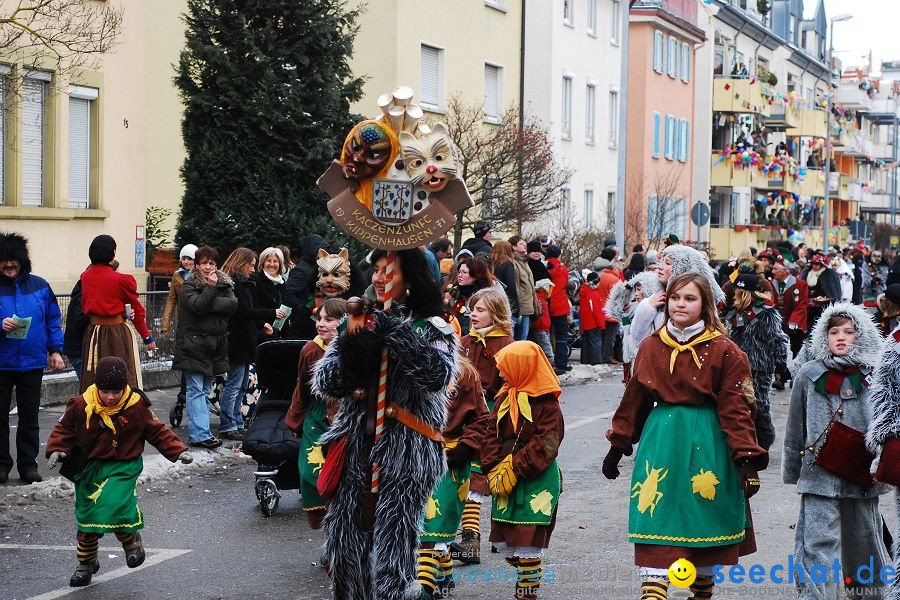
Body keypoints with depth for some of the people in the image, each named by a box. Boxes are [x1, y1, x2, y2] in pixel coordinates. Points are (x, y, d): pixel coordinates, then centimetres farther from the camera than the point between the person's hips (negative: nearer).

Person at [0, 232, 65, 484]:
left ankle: (28, 464, 15)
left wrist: (55, 350, 4)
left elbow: (53, 319, 10)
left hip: (32, 362, 2)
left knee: (29, 416, 7)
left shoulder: (39, 286, 3)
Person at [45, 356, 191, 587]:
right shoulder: (81, 406, -10)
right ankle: (86, 563, 30)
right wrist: (57, 450, -10)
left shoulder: (137, 406, -11)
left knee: (115, 505, -26)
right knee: (86, 516, 8)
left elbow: (157, 431, 1)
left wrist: (178, 451, -6)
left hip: (124, 466, -3)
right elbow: (64, 429, 5)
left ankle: (132, 541, 4)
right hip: (90, 466, 3)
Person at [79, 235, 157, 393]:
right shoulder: (120, 280, -13)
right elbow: (137, 310, -3)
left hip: (93, 331, 5)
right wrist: (147, 337, 8)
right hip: (117, 333, -5)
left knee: (93, 382, 10)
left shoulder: (85, 276, 2)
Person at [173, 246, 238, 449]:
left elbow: (232, 304, -6)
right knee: (197, 390, -7)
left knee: (205, 390, 9)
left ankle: (198, 431, 14)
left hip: (215, 345, 6)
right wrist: (210, 287, -20)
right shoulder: (189, 285, -3)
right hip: (193, 344, -6)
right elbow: (198, 306, -19)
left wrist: (210, 304, -14)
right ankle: (200, 434, -11)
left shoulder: (225, 284, 11)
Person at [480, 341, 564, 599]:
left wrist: (513, 469, -16)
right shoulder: (505, 398, 10)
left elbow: (545, 445, -15)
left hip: (536, 481, -7)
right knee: (502, 541, 9)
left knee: (527, 541, -6)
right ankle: (528, 577, 30)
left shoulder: (546, 402, -10)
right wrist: (494, 469, -4)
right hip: (505, 480, 7)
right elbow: (491, 435, 9)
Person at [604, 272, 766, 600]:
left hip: (706, 442, -2)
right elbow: (634, 401, 13)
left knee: (702, 520, 9)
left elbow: (736, 409, -7)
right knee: (655, 515, -8)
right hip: (661, 437, 2)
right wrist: (617, 446, 15)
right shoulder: (651, 347, 6)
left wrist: (747, 459, -13)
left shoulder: (724, 351, -5)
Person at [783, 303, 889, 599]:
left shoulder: (876, 375, 2)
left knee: (864, 539, 13)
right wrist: (792, 471, 11)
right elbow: (795, 427, 9)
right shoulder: (810, 375, 2)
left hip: (862, 475, 1)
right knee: (820, 542, -8)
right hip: (820, 474, -1)